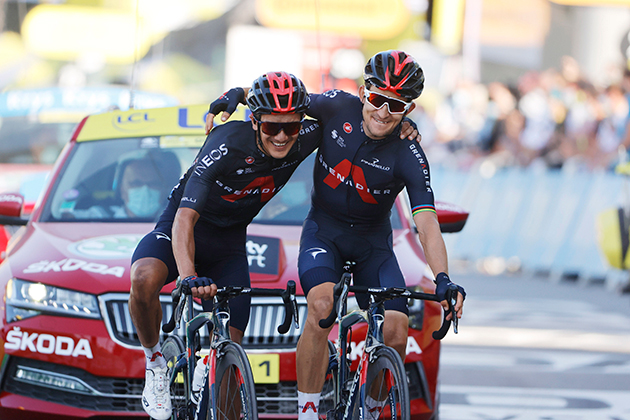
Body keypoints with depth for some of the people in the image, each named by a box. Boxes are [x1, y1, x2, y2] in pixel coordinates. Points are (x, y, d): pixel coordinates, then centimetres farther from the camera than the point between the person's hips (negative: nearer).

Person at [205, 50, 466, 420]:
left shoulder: (408, 157, -21)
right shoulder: (338, 107, -16)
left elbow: (427, 224, -28)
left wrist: (443, 280, -42)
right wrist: (232, 98, -14)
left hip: (373, 241, 0)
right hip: (324, 231, 0)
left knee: (396, 334, -16)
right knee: (321, 306, -29)